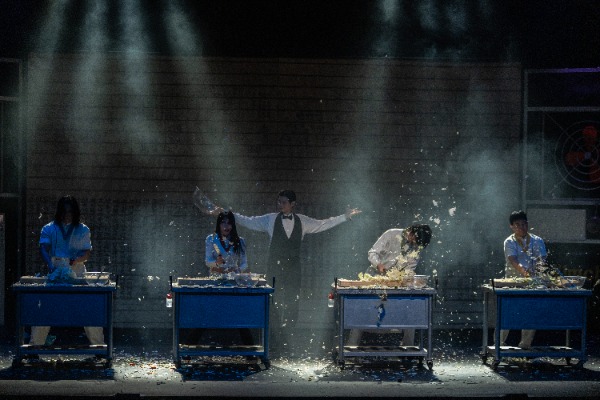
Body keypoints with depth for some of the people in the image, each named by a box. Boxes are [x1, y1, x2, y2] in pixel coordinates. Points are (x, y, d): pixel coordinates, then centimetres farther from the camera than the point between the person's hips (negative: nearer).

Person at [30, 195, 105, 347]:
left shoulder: (83, 230, 9)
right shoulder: (49, 229, 6)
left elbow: (87, 252, 2)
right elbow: (44, 248, -8)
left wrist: (76, 259, -19)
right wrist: (50, 264, -27)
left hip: (77, 274, 0)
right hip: (56, 272, 0)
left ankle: (98, 345, 7)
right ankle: (35, 344, 1)